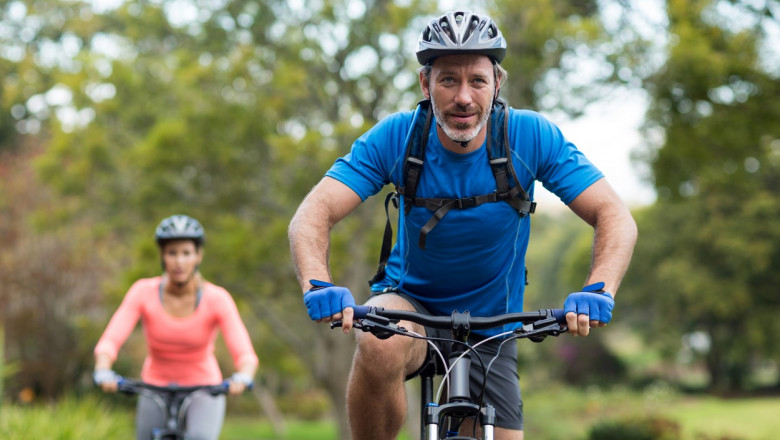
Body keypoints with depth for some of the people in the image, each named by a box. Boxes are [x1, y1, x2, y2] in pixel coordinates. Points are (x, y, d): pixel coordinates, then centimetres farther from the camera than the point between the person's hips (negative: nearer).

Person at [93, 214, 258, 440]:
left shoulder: (216, 299, -17)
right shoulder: (143, 292, -14)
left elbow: (244, 353, -25)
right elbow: (109, 341, -24)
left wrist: (242, 378, -47)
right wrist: (103, 372, -44)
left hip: (203, 390, -2)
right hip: (156, 392, 2)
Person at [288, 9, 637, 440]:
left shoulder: (532, 137, -18)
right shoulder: (395, 137, -19)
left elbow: (615, 218, -20)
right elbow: (313, 214, -24)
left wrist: (597, 291, -39)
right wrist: (319, 286, -45)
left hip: (490, 328, 2)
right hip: (408, 300, -2)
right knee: (381, 346, -35)